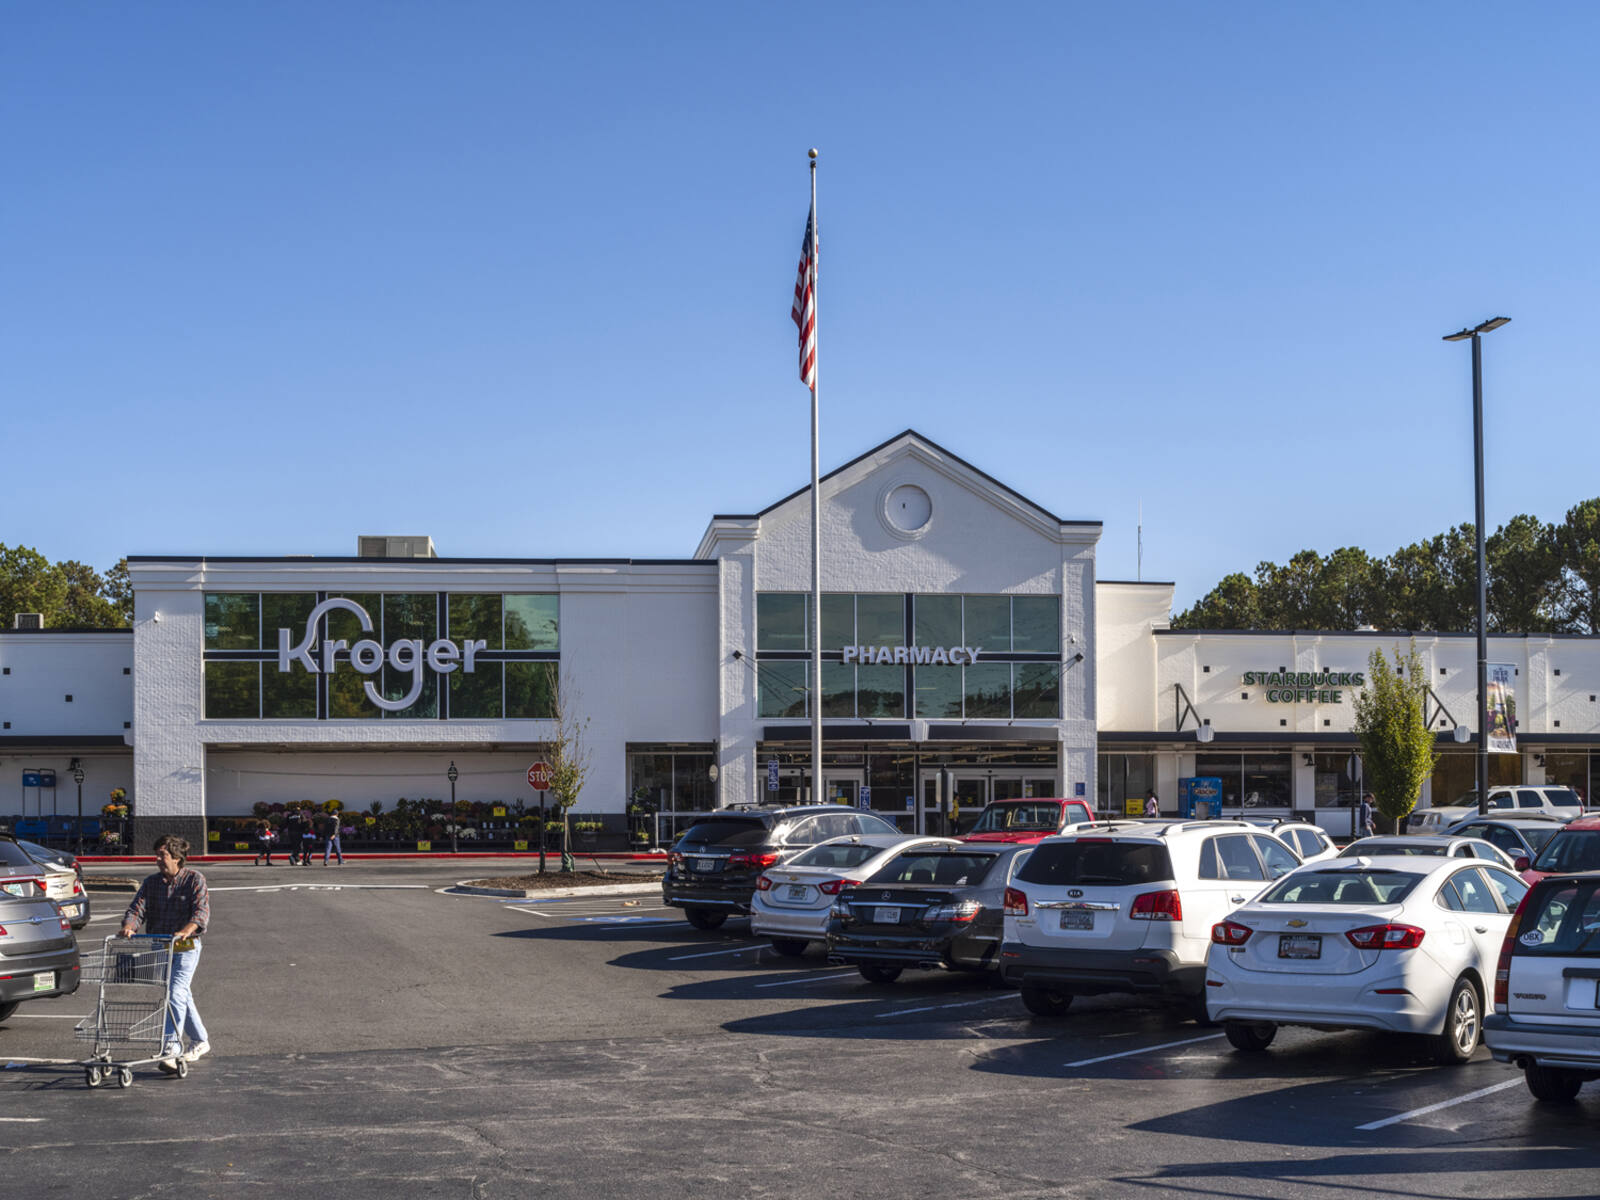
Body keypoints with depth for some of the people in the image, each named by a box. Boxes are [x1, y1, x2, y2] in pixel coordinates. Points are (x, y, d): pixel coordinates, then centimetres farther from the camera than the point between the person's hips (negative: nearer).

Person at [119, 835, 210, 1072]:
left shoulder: (194, 879, -6)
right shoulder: (151, 882, 9)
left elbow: (202, 911, -18)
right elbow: (137, 908, -3)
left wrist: (187, 930, -37)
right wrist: (128, 927, -25)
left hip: (185, 947, -6)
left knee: (176, 993, -19)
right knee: (183, 997, 16)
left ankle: (170, 1049, -25)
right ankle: (200, 1041, 32)